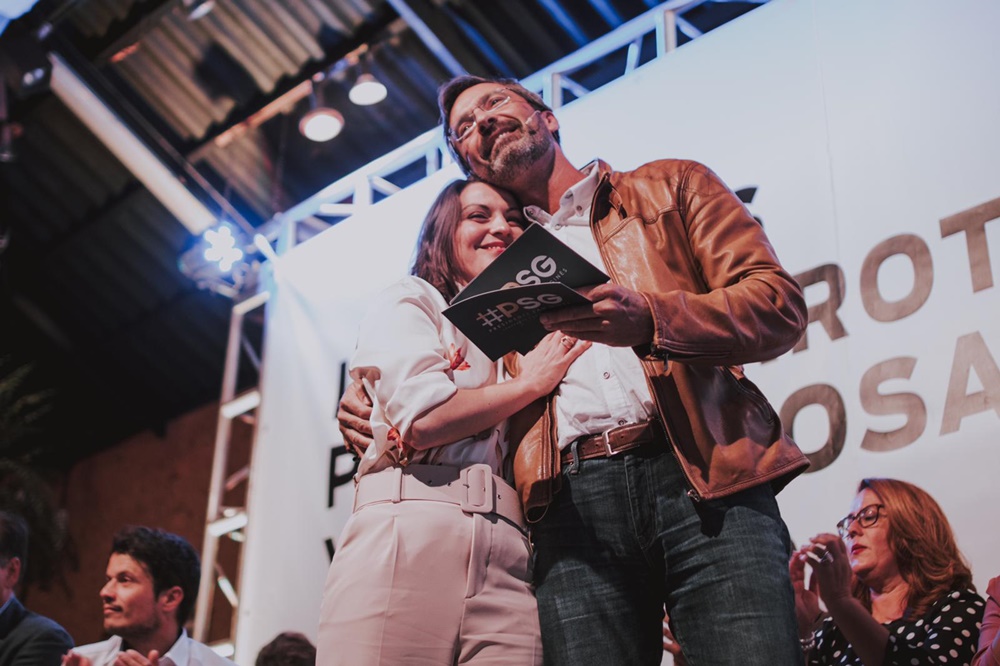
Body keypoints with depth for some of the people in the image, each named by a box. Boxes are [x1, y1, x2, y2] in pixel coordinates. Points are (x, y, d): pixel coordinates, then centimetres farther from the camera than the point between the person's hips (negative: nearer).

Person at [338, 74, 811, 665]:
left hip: (703, 479, -2)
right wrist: (369, 409, 7)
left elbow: (781, 306, 4)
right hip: (571, 501, 3)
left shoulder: (672, 186, 17)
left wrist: (650, 319, -15)